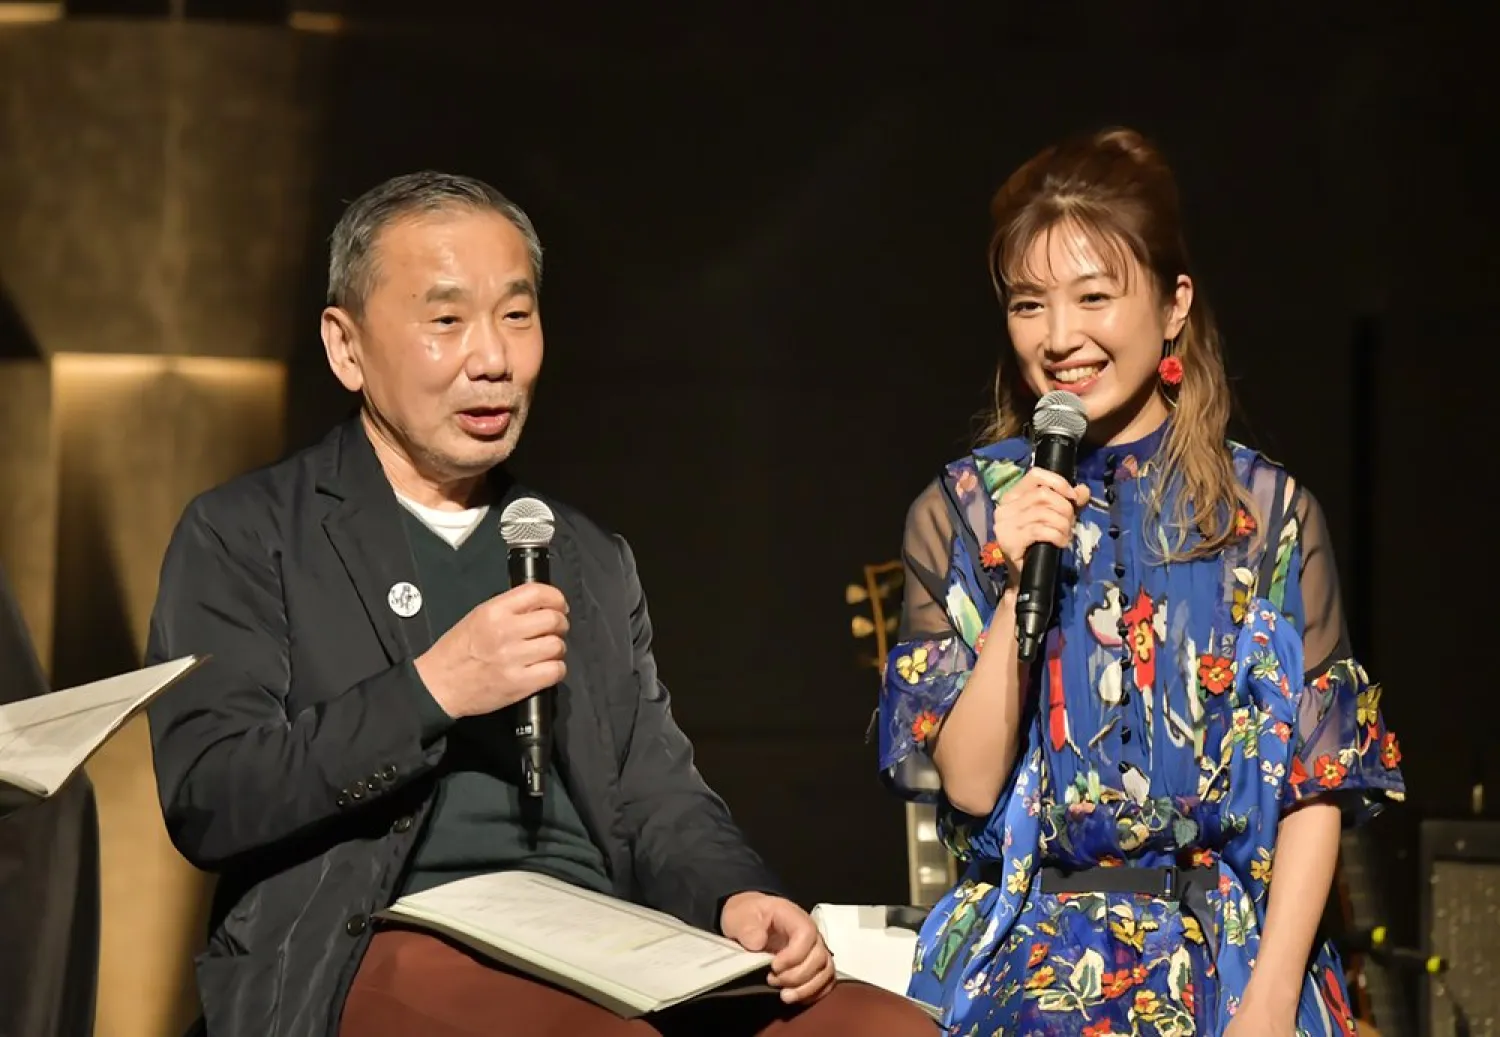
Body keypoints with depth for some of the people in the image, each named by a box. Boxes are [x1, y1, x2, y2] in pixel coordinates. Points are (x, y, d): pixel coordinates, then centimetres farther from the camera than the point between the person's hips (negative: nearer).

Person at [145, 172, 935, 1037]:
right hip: (384, 953, -5)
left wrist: (738, 898, -3)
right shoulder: (244, 537, 6)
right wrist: (430, 691, -13)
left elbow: (658, 799, 19)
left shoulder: (596, 563, 23)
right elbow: (207, 802, -4)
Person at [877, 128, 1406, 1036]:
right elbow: (968, 782, -4)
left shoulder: (1270, 512, -1)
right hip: (1028, 962, 0)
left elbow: (1317, 783, -2)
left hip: (1227, 962, 0)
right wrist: (1019, 586, -14)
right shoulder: (960, 512, 2)